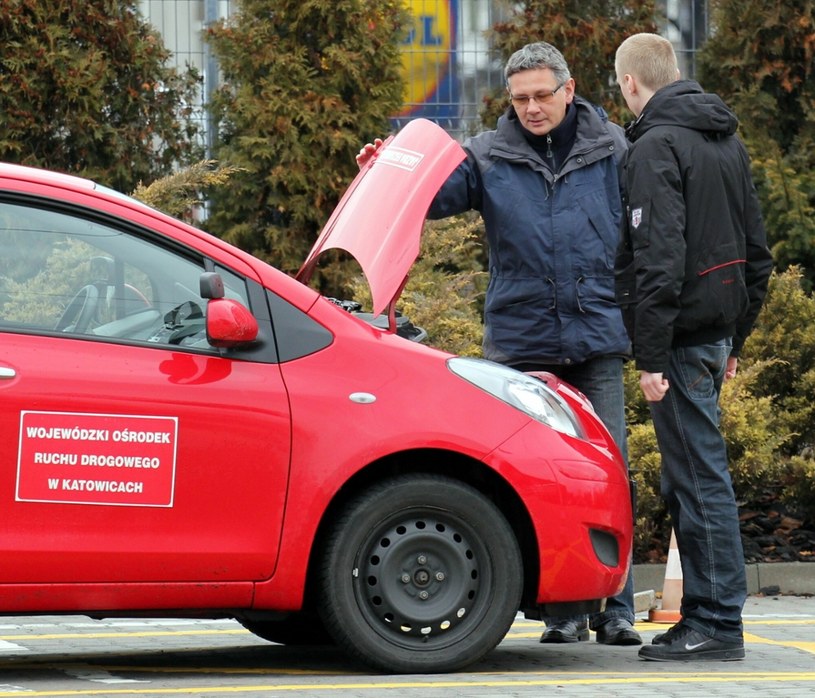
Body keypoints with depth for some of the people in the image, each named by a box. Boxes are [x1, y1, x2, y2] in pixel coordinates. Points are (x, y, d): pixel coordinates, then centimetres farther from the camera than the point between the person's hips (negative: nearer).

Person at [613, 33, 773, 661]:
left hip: (683, 332, -9)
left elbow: (659, 258, -20)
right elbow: (756, 251, 20)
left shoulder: (656, 146, -12)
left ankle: (718, 624, -5)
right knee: (691, 475, 13)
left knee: (701, 478, -7)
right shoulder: (727, 140, 16)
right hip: (718, 328, 9)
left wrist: (652, 355, -20)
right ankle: (704, 615, 17)